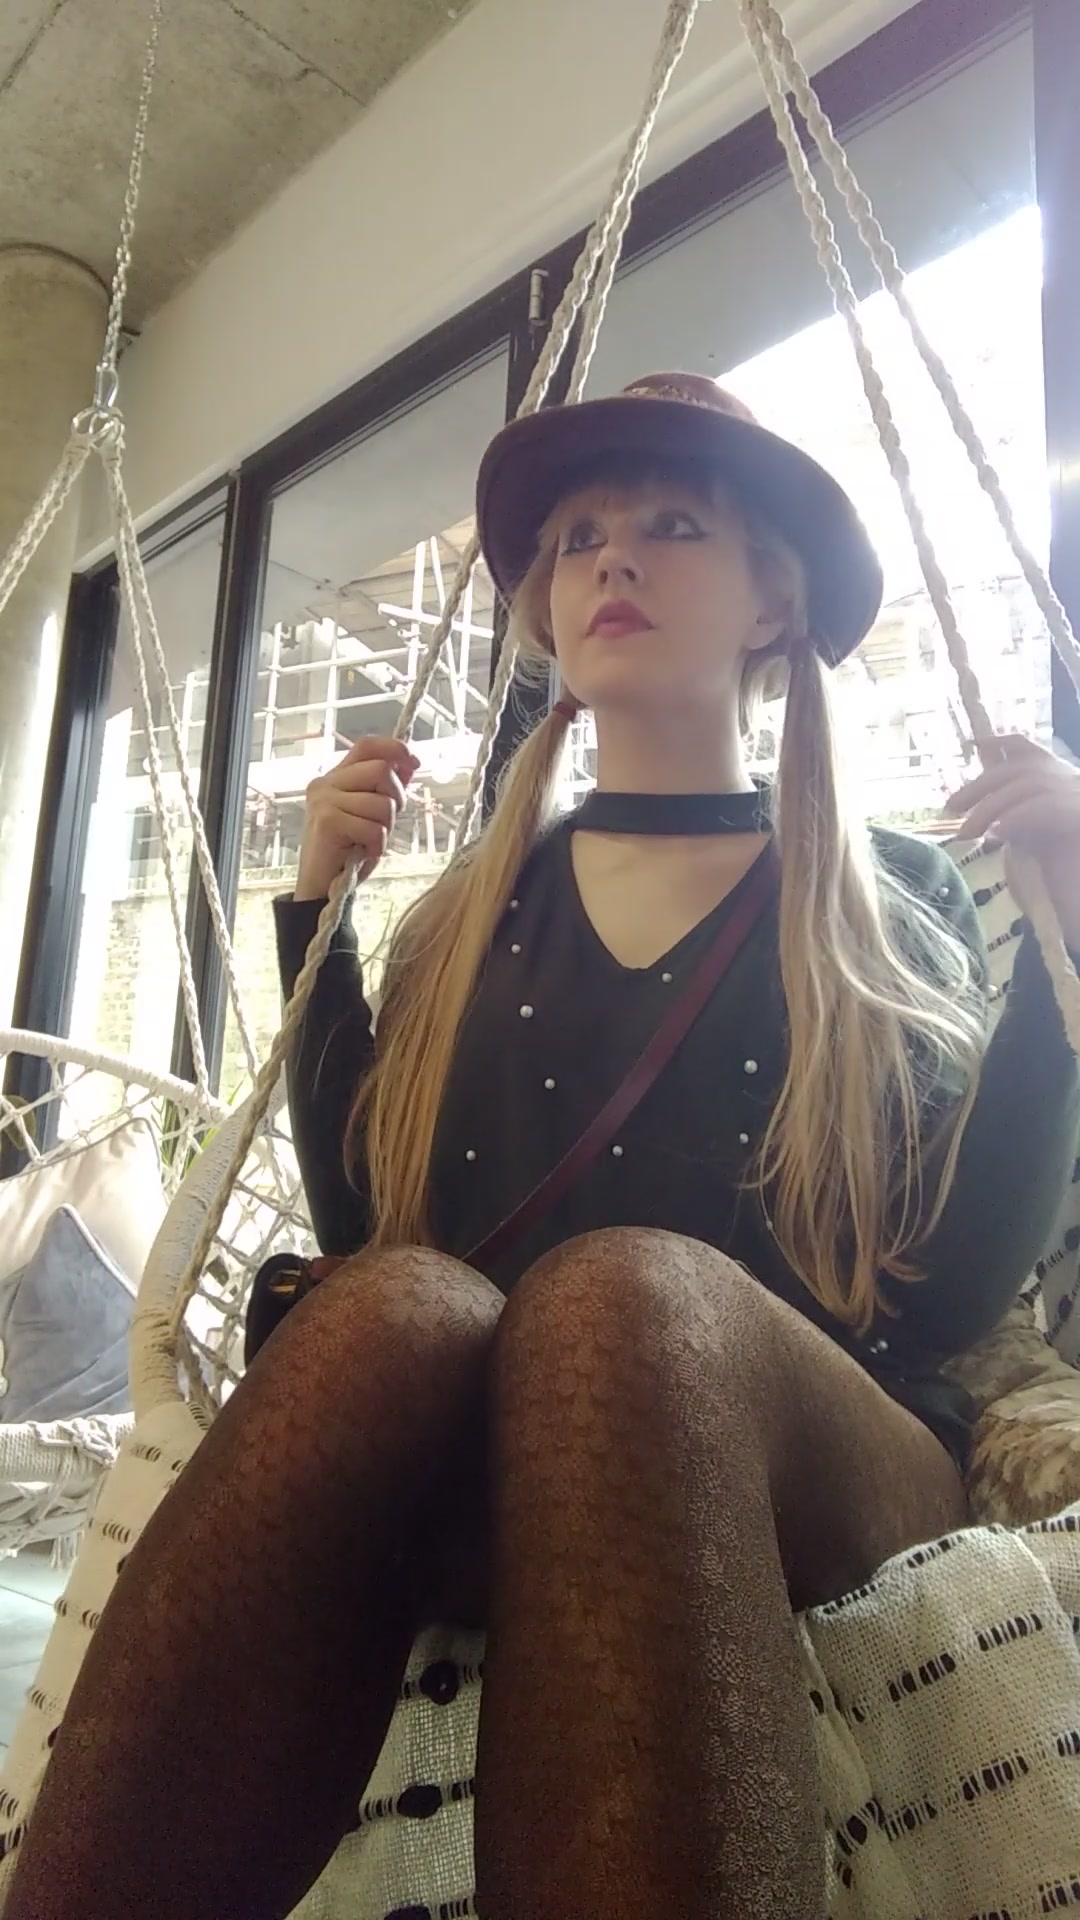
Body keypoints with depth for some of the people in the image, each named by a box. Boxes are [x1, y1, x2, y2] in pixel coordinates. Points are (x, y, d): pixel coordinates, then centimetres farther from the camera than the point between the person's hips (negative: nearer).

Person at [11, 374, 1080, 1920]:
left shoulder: (898, 902, 10)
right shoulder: (469, 916, 16)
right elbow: (360, 1229, 10)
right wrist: (316, 910, 7)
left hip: (816, 1474, 0)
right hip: (469, 1487, 1)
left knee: (623, 1290, -35)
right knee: (403, 1307, -34)